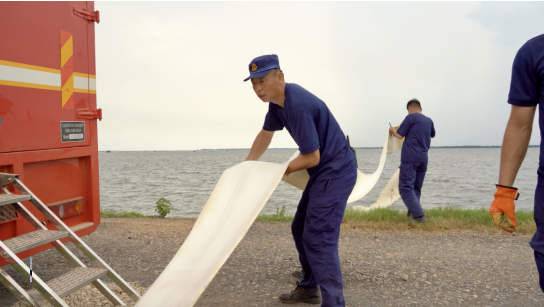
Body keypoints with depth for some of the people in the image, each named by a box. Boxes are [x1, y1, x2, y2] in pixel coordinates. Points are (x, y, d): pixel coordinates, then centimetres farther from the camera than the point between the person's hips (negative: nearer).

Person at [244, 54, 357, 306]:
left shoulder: (297, 106, -27)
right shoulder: (277, 100, 4)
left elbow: (312, 157, -22)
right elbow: (265, 135, 19)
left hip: (335, 173, -11)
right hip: (323, 173, 11)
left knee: (319, 239, -14)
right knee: (300, 229, 18)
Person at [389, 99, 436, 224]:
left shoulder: (411, 117, -4)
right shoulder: (429, 121, 15)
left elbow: (400, 135, -4)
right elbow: (432, 134, 33)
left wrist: (393, 130, 16)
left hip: (410, 158, -7)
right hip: (423, 159, 7)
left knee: (406, 188, -8)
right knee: (416, 189, 13)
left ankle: (419, 216, -19)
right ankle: (414, 215, 11)